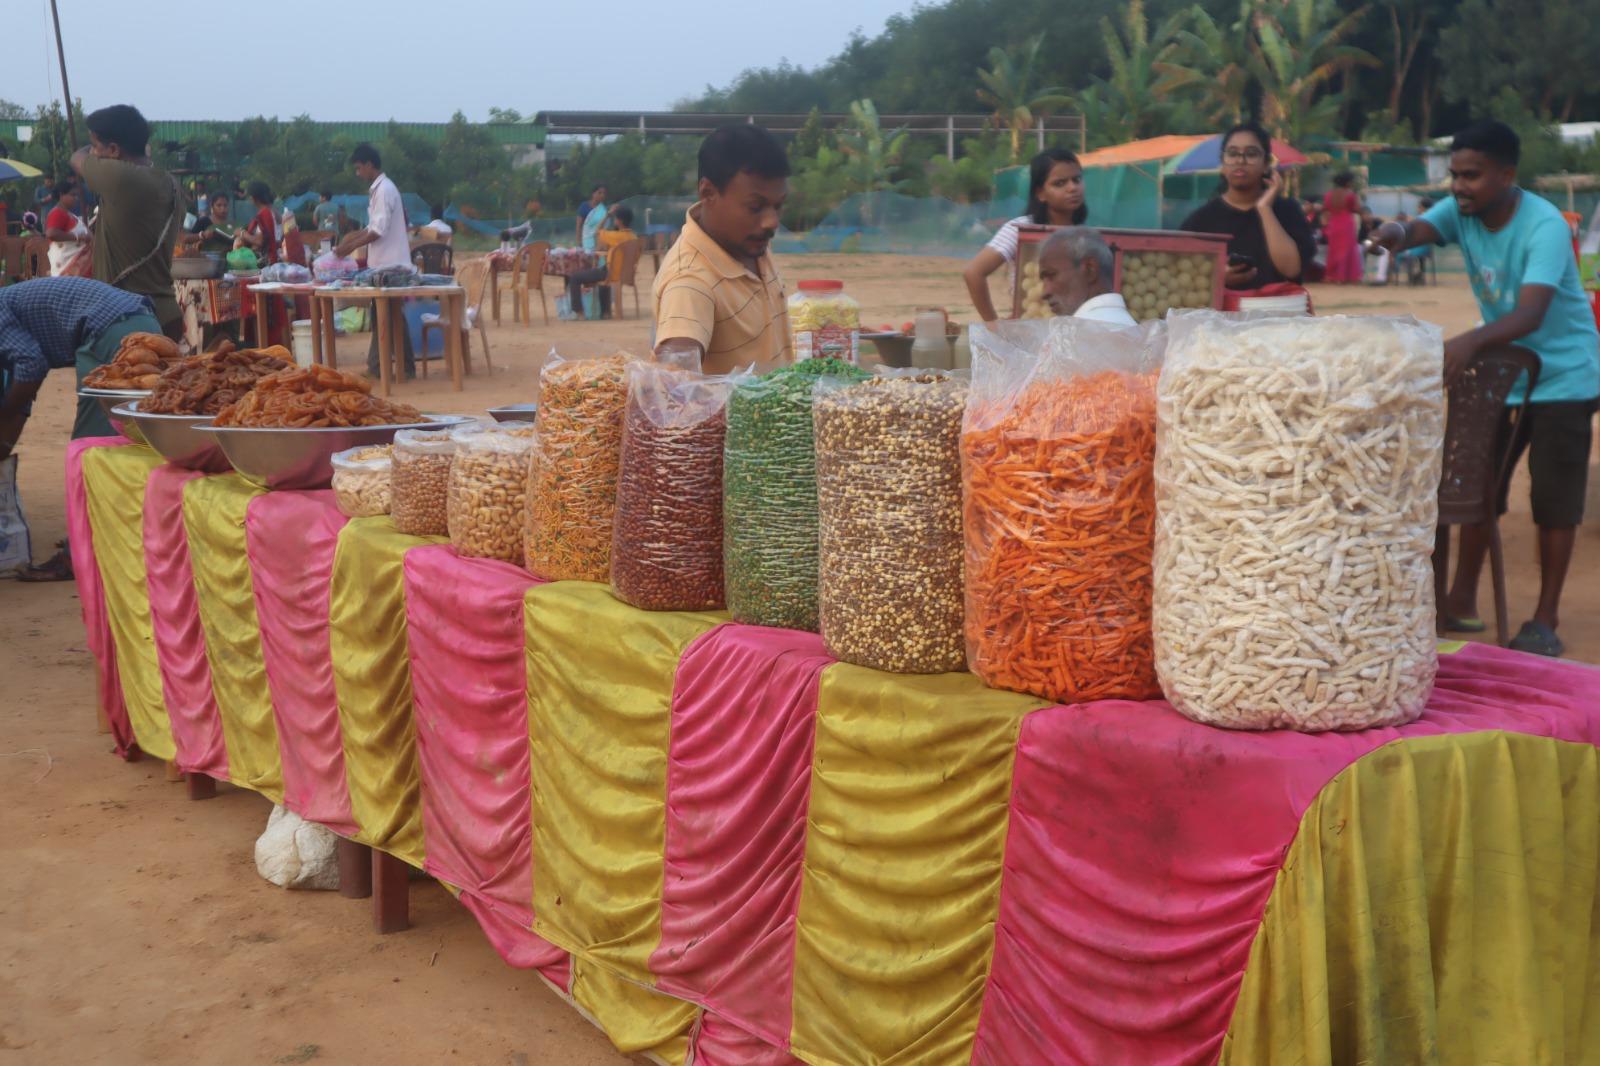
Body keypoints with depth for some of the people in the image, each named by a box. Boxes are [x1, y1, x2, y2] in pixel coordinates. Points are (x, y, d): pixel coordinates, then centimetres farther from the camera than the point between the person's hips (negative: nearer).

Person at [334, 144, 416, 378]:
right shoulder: (378, 189, 15)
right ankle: (376, 365, 17)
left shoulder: (384, 190, -15)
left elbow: (379, 230, -20)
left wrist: (352, 246, -15)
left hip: (390, 265, -10)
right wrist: (352, 236, 13)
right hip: (382, 263, 10)